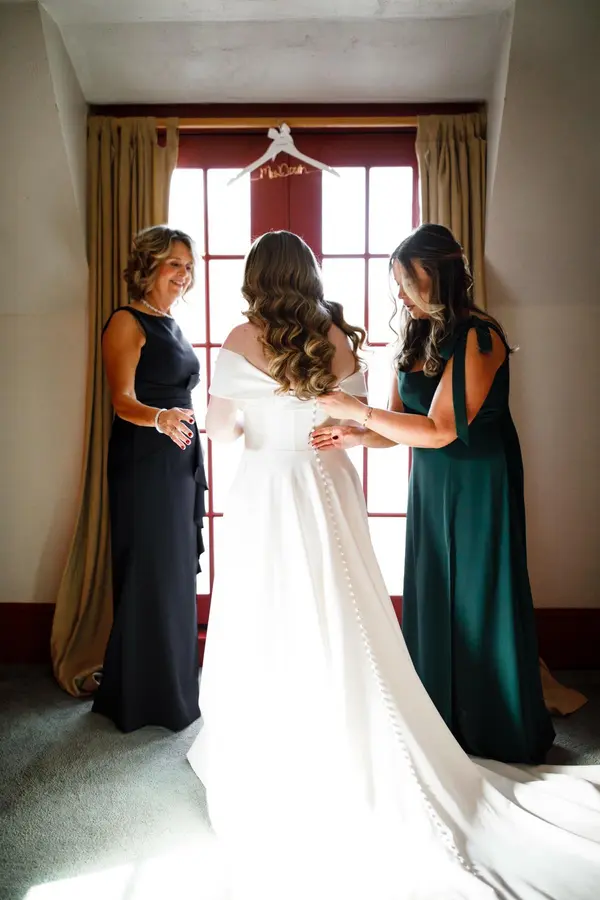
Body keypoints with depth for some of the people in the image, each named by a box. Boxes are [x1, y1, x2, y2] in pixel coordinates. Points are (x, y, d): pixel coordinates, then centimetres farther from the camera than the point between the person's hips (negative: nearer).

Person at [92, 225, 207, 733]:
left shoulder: (171, 325, 17)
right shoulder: (127, 322, -8)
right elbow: (124, 401, -19)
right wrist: (161, 419, -38)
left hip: (181, 462, 9)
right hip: (144, 465, -8)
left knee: (178, 572, 14)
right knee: (148, 576, -1)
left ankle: (174, 684, 30)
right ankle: (145, 698, 14)